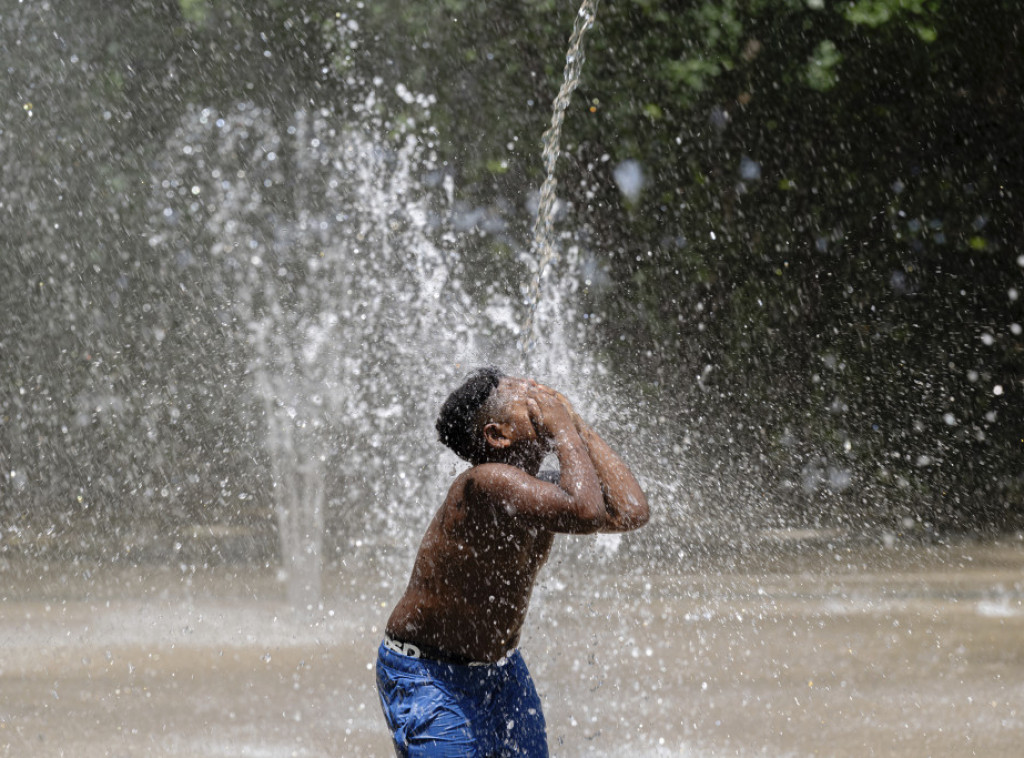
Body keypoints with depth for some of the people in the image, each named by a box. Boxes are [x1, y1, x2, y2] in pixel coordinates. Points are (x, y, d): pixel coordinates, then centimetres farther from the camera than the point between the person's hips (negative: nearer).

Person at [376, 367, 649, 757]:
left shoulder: (543, 488, -1)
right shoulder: (486, 483, -29)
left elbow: (630, 513, -13)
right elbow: (587, 513, -41)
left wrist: (579, 427, -11)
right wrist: (564, 430, -28)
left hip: (502, 668, 9)